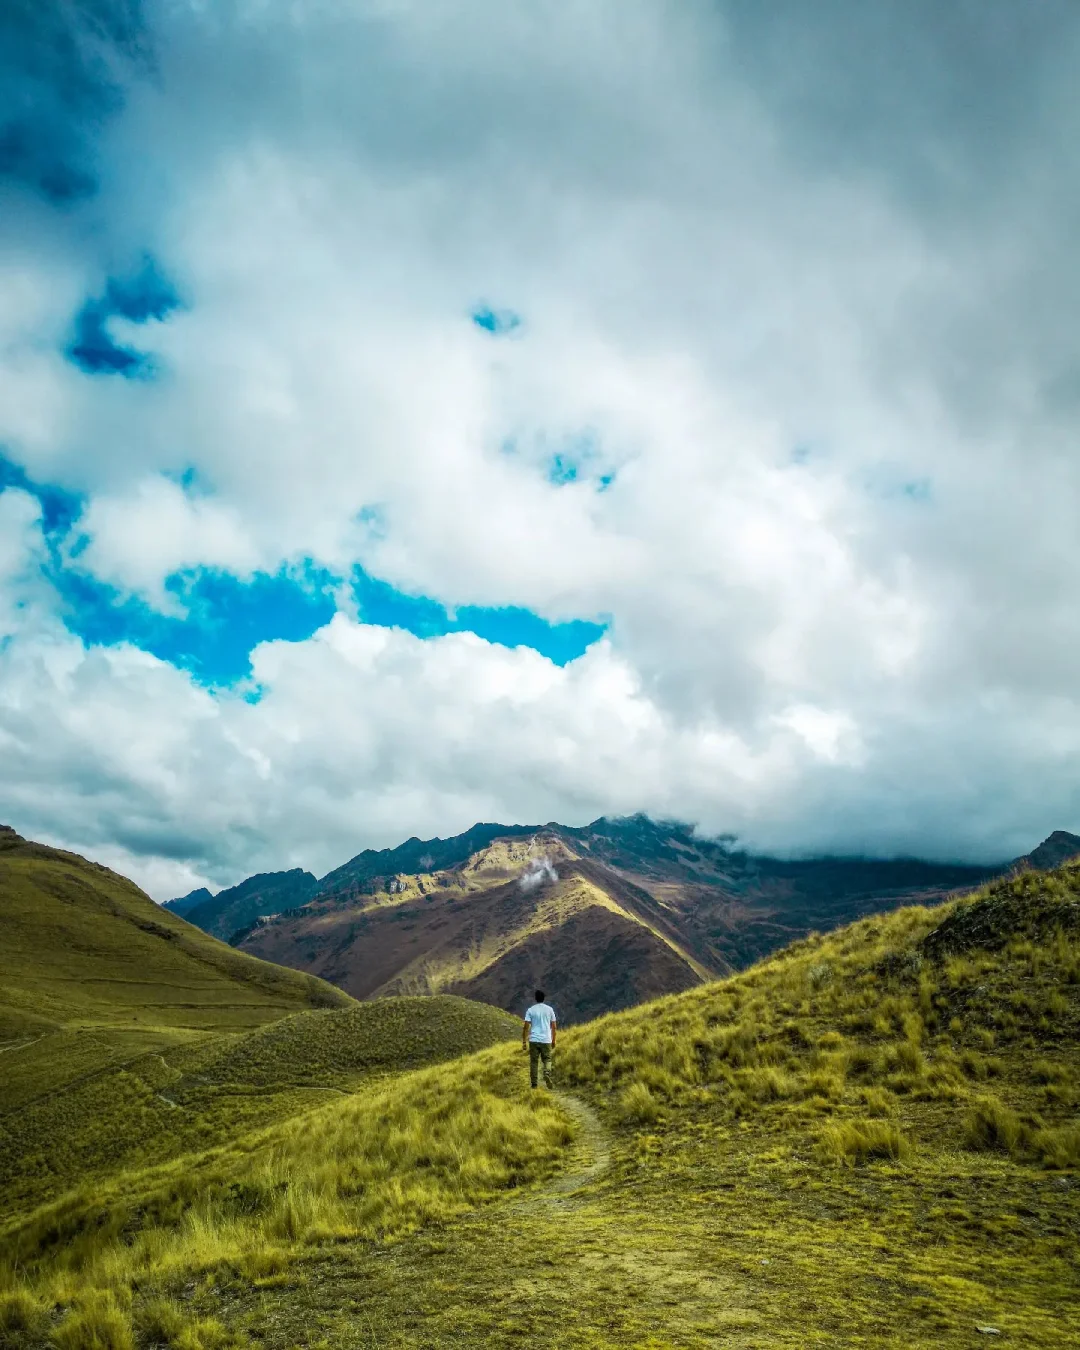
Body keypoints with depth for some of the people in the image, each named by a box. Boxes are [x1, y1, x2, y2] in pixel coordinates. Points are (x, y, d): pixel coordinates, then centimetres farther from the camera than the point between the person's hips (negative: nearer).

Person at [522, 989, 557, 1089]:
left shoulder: (530, 1010, 0)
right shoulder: (549, 1009, 4)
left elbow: (526, 1027, -4)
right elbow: (553, 1026, 7)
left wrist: (524, 1042, 1)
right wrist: (553, 1040, 16)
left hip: (534, 1040, -1)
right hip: (546, 1040, 1)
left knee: (534, 1062, 8)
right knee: (547, 1060, 12)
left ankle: (534, 1084, 8)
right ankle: (547, 1075, -15)